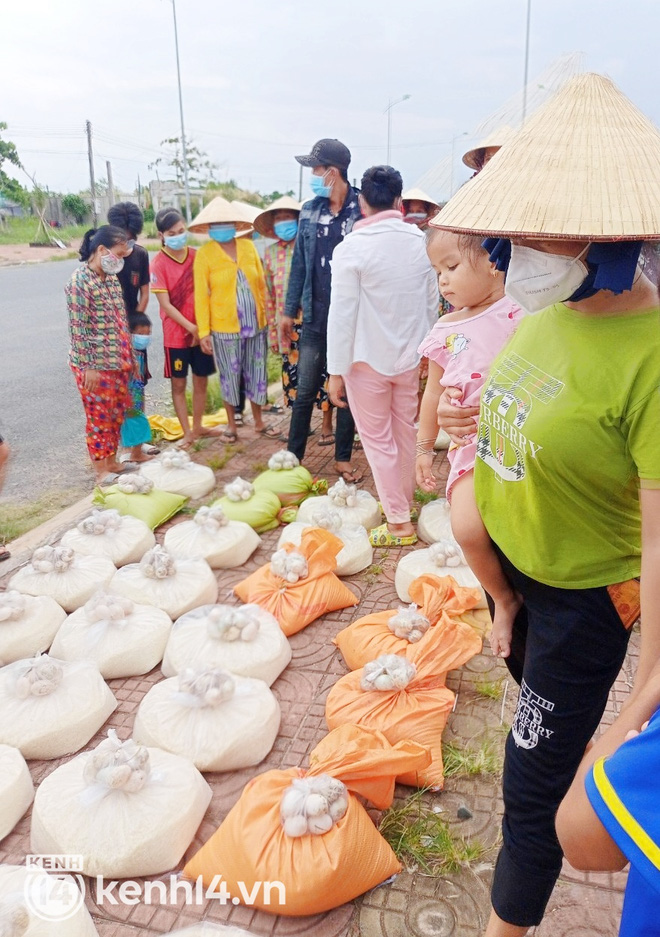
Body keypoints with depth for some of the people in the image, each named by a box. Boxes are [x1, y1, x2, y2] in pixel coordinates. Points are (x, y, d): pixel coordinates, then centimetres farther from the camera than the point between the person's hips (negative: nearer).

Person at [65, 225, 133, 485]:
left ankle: (112, 461, 30)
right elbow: (78, 328, -18)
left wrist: (129, 356, 15)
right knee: (99, 417, 3)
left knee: (116, 414, 15)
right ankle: (101, 470, 16)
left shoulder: (111, 278, 9)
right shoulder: (80, 281, -16)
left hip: (118, 361, 8)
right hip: (95, 365, -8)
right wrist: (88, 366, -18)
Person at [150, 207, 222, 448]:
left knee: (201, 380, 13)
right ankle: (187, 432, 18)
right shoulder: (158, 264, -11)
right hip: (176, 333, -4)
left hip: (202, 330, 4)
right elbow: (165, 304, -13)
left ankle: (198, 426, 31)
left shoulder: (196, 256, 0)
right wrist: (191, 327, -17)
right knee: (178, 383, 7)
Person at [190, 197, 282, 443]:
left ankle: (259, 422, 29)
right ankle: (231, 424, 26)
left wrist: (267, 314, 7)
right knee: (230, 375, 9)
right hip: (225, 327, -3)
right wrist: (204, 332, -8)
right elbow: (201, 295, -6)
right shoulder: (204, 254, -5)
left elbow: (261, 283, 8)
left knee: (257, 373, 13)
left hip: (256, 324, 3)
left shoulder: (248, 246, 4)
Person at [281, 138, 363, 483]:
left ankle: (343, 458, 23)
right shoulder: (309, 211, 6)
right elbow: (299, 263, 10)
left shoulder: (363, 210, -7)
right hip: (316, 317, 3)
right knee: (305, 391, 7)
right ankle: (293, 457, 19)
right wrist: (289, 311, 10)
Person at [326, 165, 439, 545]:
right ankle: (404, 503, 32)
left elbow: (342, 314, -14)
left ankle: (399, 523, 9)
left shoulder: (351, 247, -14)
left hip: (368, 360, -4)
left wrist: (337, 370, -8)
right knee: (406, 433, 17)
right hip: (411, 357, 5)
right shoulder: (421, 242, 0)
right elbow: (433, 303, 7)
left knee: (378, 440, 5)